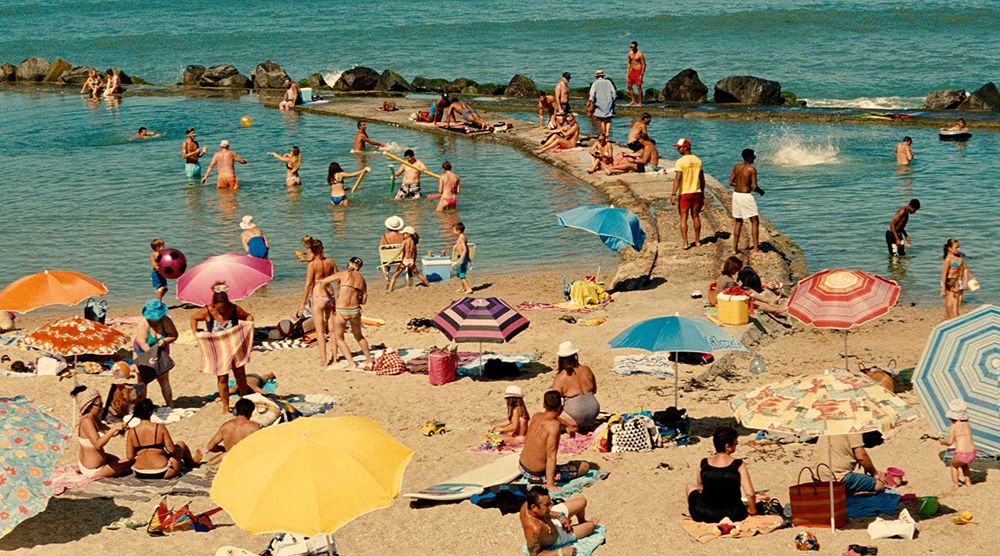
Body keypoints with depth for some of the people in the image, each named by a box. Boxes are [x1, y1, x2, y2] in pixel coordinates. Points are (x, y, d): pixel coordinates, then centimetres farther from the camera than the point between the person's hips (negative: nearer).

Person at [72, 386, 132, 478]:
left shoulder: (94, 419, 3)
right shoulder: (87, 421, -26)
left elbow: (111, 433, 5)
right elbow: (98, 444, -37)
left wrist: (121, 428, -15)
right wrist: (114, 429, -38)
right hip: (93, 470, -10)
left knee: (115, 459, 38)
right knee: (130, 461, 3)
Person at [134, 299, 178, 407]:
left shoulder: (166, 321, -16)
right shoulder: (143, 323, -25)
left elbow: (174, 335, -10)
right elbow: (142, 342, -32)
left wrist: (165, 341, -30)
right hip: (143, 353, -1)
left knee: (164, 380, -3)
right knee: (142, 380, -1)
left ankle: (170, 405, 1)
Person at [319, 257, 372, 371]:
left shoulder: (344, 274, -2)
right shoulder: (362, 280, 9)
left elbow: (323, 281, 3)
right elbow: (363, 300, 13)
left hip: (341, 311, -4)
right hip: (355, 310, 4)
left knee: (339, 338, 17)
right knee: (359, 336, 29)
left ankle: (351, 364, 9)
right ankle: (369, 361, 36)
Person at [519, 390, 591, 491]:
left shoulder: (536, 416, -4)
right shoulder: (554, 425, -26)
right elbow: (551, 456, -26)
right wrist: (550, 484, -23)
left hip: (522, 467, 9)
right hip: (538, 474, -9)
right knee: (585, 466, 1)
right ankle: (544, 481, -5)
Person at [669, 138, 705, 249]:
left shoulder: (680, 162, -13)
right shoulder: (698, 161, 6)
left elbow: (677, 179, -20)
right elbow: (702, 179, 11)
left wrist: (673, 194, -19)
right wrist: (702, 194, 19)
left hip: (684, 193, -5)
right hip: (697, 193, 5)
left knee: (683, 218, 0)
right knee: (696, 216, 14)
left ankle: (685, 243, -3)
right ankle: (697, 241, 20)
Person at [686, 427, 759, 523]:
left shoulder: (704, 463, -6)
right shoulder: (738, 465, -13)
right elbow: (750, 494, -16)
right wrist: (752, 511, 2)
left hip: (703, 515, 1)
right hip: (733, 516, 0)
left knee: (691, 487, 30)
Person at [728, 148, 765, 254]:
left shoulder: (737, 166, 5)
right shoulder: (752, 169, -13)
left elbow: (731, 182, 8)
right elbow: (754, 187, -15)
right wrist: (761, 191, 5)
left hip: (736, 194, 7)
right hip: (746, 196, -7)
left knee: (738, 222, 18)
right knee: (755, 222, 3)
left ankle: (735, 248, 18)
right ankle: (756, 249, 0)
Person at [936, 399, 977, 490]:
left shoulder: (953, 427, -4)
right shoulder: (967, 425, 12)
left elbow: (950, 442, -8)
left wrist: (942, 441, 9)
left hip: (961, 455, -5)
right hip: (972, 453, 5)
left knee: (954, 465, 27)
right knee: (964, 464, 37)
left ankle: (955, 484, 19)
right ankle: (968, 481, 35)